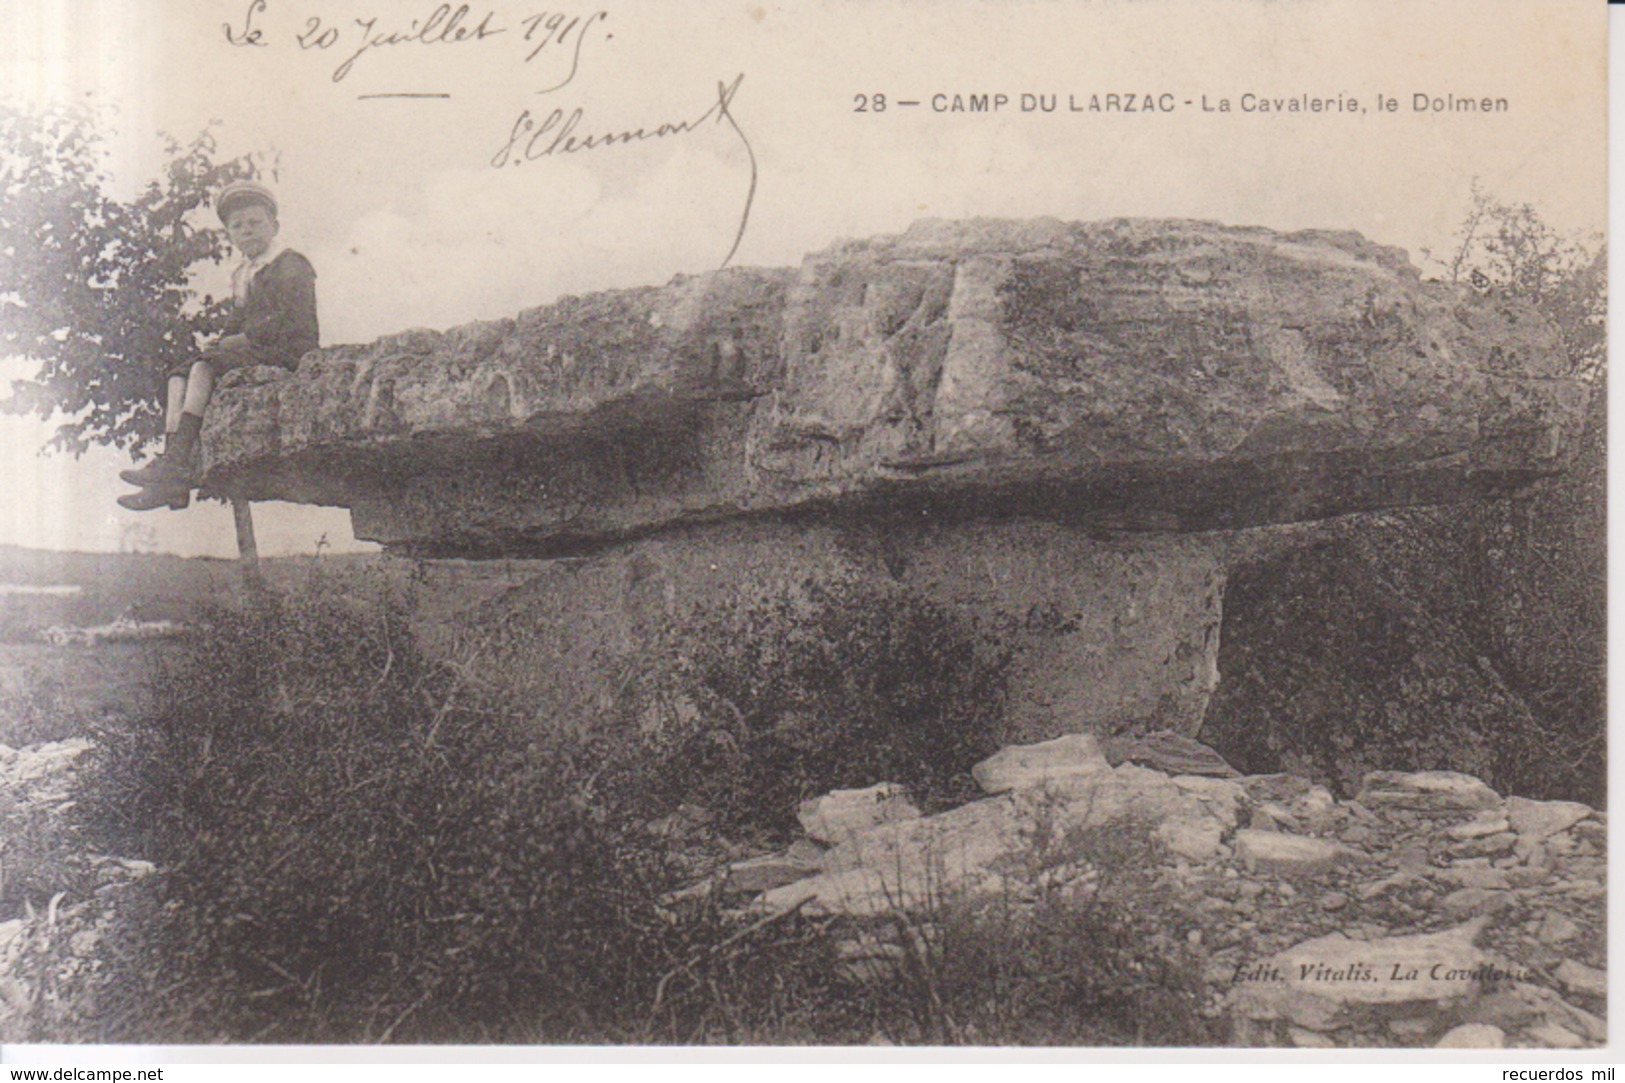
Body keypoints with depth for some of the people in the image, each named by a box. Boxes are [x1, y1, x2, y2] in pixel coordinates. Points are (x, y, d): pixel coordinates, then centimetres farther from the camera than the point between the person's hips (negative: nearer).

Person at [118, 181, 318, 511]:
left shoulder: (291, 266, -2)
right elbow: (237, 327, 22)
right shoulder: (242, 276, 24)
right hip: (250, 354, 9)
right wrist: (226, 341, 0)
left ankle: (175, 463, -34)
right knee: (180, 375, -5)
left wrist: (244, 338, -12)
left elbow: (291, 320, -15)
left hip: (288, 354, -9)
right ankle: (174, 482, -21)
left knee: (206, 365, -26)